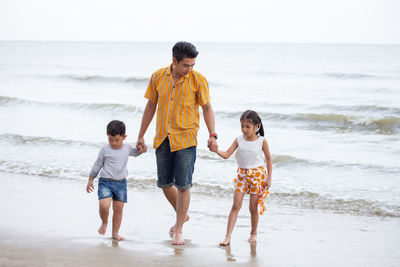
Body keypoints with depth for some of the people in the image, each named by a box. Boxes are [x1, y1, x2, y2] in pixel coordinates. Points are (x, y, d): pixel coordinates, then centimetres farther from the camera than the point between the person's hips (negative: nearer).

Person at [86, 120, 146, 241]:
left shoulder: (127, 148, 5)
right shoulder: (105, 150, -4)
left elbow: (136, 152, 27)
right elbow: (97, 165, 6)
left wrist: (142, 149, 4)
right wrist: (90, 180, 9)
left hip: (120, 183, 3)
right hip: (105, 182, -3)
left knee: (118, 209, 4)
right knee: (104, 205, -19)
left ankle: (115, 232, 16)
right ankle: (104, 222, 11)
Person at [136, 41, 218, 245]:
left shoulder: (198, 80, -8)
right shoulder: (158, 77, 0)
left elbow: (207, 107, 0)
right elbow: (151, 106, 10)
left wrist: (212, 135, -10)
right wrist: (141, 136, 12)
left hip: (185, 139, -3)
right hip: (162, 139, 4)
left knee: (183, 186, -5)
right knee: (164, 183, 10)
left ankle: (178, 230, 6)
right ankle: (182, 215, 35)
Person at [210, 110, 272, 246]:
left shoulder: (262, 141, -7)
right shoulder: (239, 140, -3)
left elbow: (268, 159, 1)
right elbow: (227, 154, -6)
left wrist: (269, 178, -2)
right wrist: (216, 150, -26)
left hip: (257, 174, -2)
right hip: (242, 174, 2)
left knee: (253, 207, 4)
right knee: (236, 205, -5)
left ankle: (253, 233, 27)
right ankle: (228, 237, -8)